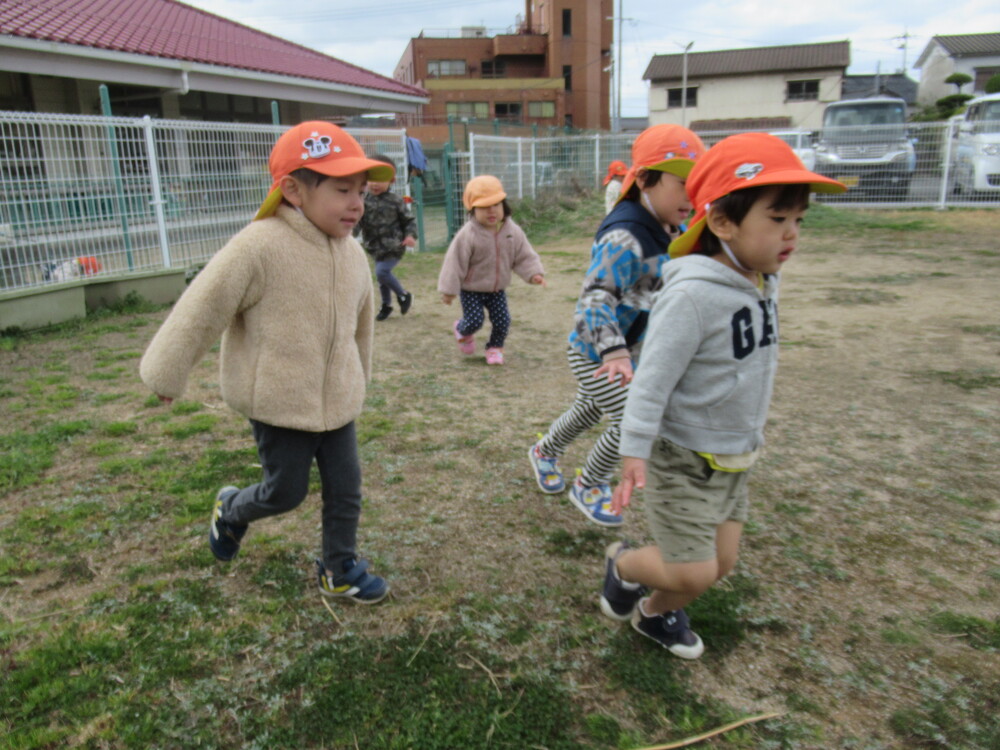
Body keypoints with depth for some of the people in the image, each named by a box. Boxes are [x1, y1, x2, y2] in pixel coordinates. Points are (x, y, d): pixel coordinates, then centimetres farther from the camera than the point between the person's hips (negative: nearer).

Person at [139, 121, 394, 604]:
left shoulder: (352, 254, 1)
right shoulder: (259, 247, -22)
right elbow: (203, 309, -15)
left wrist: (358, 379, 25)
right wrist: (168, 373, -6)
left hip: (337, 402, 6)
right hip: (278, 403, -6)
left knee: (346, 490, 10)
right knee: (286, 492, 10)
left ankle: (339, 569, 31)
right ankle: (231, 510, 43)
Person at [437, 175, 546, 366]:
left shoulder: (513, 231, -8)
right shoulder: (467, 235, -22)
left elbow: (524, 256, 0)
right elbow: (455, 262, -18)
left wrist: (534, 273, -16)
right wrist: (449, 289, -15)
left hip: (497, 289, 4)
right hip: (471, 289, -4)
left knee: (502, 320, -1)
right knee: (474, 321, -6)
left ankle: (494, 347, 27)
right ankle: (462, 330, 32)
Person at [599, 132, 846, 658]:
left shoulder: (763, 282, 0)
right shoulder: (693, 294, -26)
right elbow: (653, 378, -25)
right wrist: (634, 452, -26)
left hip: (733, 455, 8)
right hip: (681, 456, -8)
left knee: (720, 562, 15)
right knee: (694, 572, -2)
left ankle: (654, 612, 42)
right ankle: (624, 564, 29)